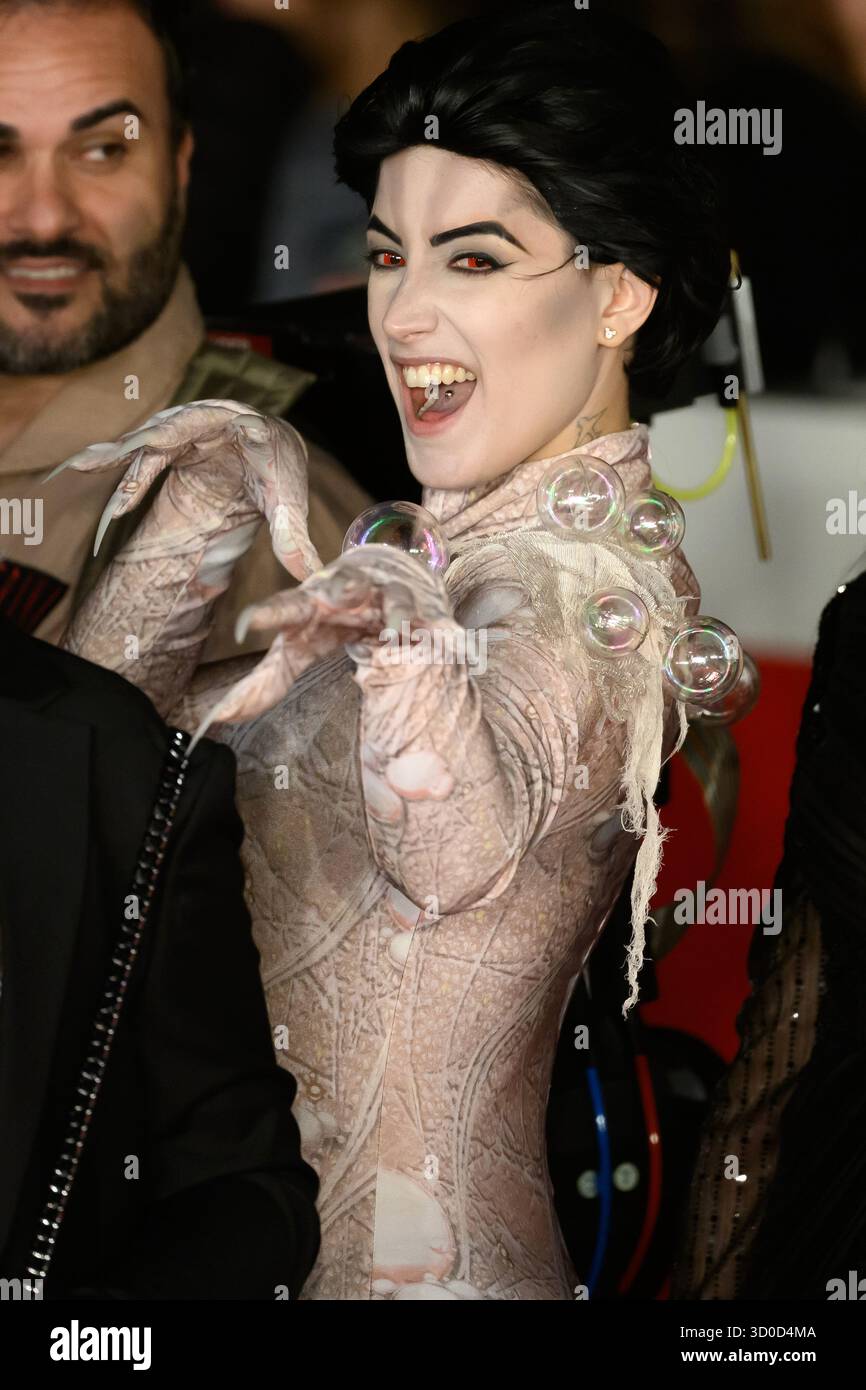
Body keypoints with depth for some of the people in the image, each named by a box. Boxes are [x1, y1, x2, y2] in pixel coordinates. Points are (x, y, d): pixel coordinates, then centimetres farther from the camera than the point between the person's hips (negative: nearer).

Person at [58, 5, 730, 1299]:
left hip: (409, 1260, -9)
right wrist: (214, 499, -2)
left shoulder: (590, 578, -16)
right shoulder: (456, 556, 12)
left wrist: (404, 633, -54)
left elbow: (459, 854, -37)